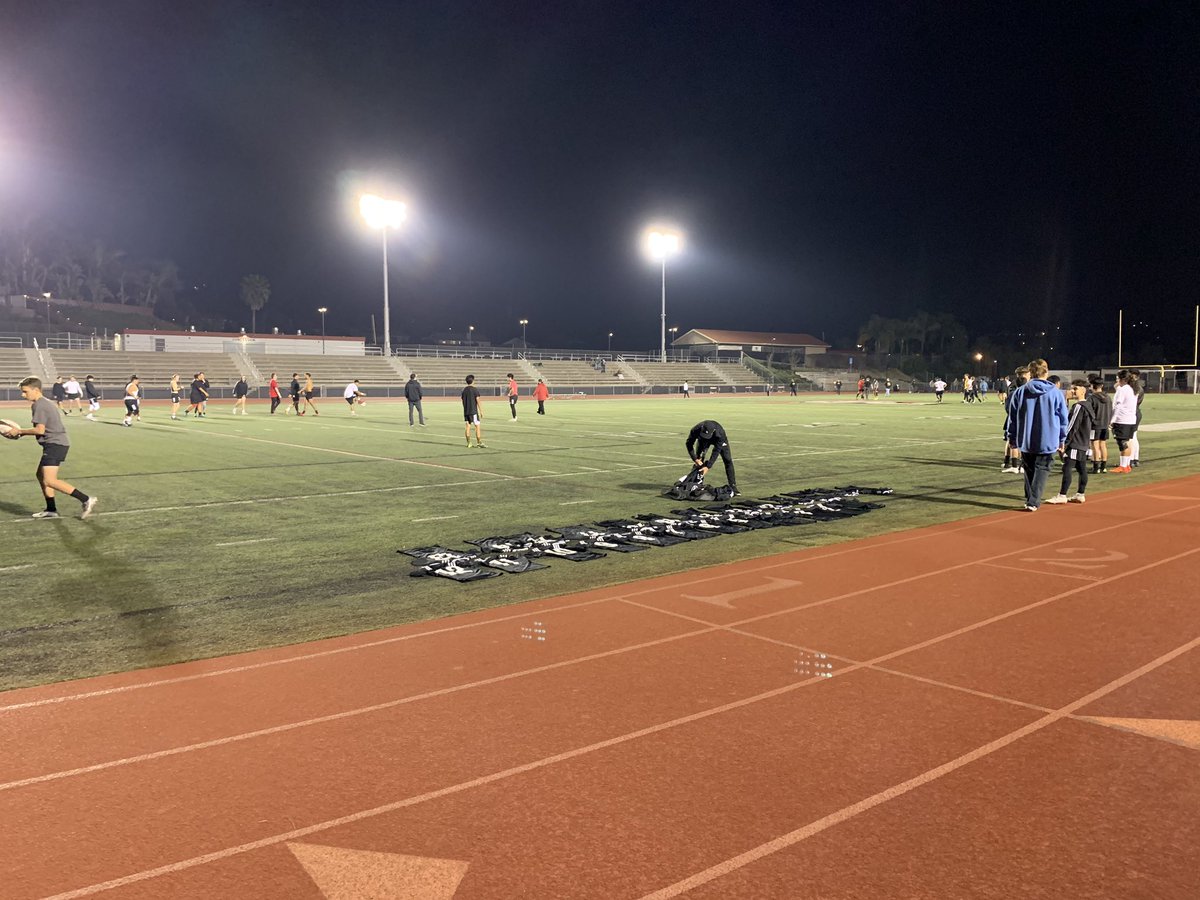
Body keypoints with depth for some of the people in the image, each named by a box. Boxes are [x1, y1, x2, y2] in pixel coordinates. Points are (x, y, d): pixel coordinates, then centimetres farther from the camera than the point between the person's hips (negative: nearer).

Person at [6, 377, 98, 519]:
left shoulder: (39, 405, -11)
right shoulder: (46, 403, 20)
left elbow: (40, 430, -18)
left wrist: (20, 431, -6)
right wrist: (22, 433, 17)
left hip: (55, 444, -11)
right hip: (57, 443, 11)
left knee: (49, 480, -16)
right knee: (41, 475, 20)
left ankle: (86, 500, -22)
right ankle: (51, 510, 24)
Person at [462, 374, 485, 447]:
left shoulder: (464, 390, 9)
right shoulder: (475, 389, -8)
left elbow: (463, 401, 12)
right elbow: (477, 400, -10)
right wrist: (481, 411, -8)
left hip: (466, 411, 6)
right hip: (473, 411, -6)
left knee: (468, 426, 7)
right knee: (477, 426, -2)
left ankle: (468, 443, 7)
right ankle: (479, 442, -5)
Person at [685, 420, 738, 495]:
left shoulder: (720, 433, -44)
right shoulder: (695, 430, -39)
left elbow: (716, 451, -38)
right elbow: (689, 444, -24)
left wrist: (708, 466, -42)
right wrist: (695, 459, -32)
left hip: (718, 440, -2)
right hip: (702, 440, 2)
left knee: (728, 460, -11)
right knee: (699, 461, -9)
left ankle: (733, 487, -6)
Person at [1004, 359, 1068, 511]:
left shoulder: (1020, 392, -2)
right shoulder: (1056, 393, -3)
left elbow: (1012, 417, 3)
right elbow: (1063, 419, 3)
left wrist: (1011, 437, 13)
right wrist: (1062, 440, 12)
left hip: (1025, 440, 2)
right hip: (1047, 441, -1)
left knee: (1029, 470, 15)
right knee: (1041, 469, 3)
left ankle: (1030, 500, 20)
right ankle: (1033, 502, -9)